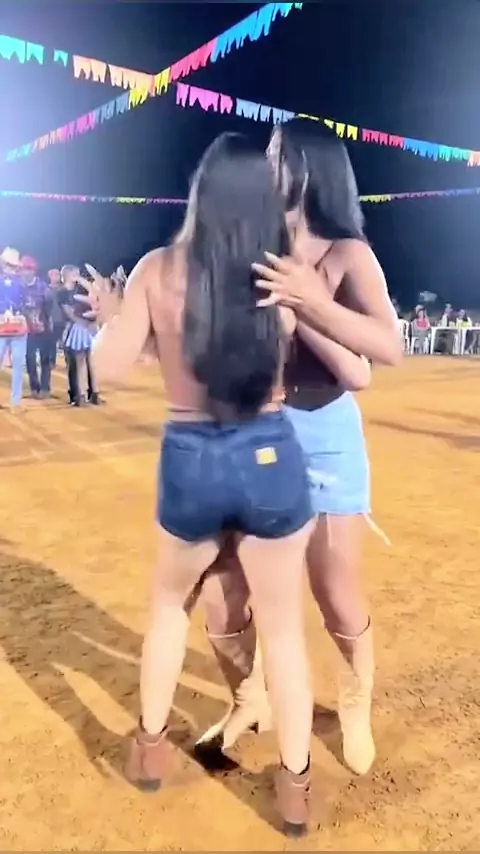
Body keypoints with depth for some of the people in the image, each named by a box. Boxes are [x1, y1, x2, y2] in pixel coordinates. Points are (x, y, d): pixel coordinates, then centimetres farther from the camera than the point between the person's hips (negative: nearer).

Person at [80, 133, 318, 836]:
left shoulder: (159, 270, -7)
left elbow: (108, 368, -6)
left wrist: (108, 312, 13)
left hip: (190, 461, 0)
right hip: (272, 457, 0)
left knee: (170, 600, 28)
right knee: (283, 627, 16)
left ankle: (150, 747, 40)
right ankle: (296, 787, 31)